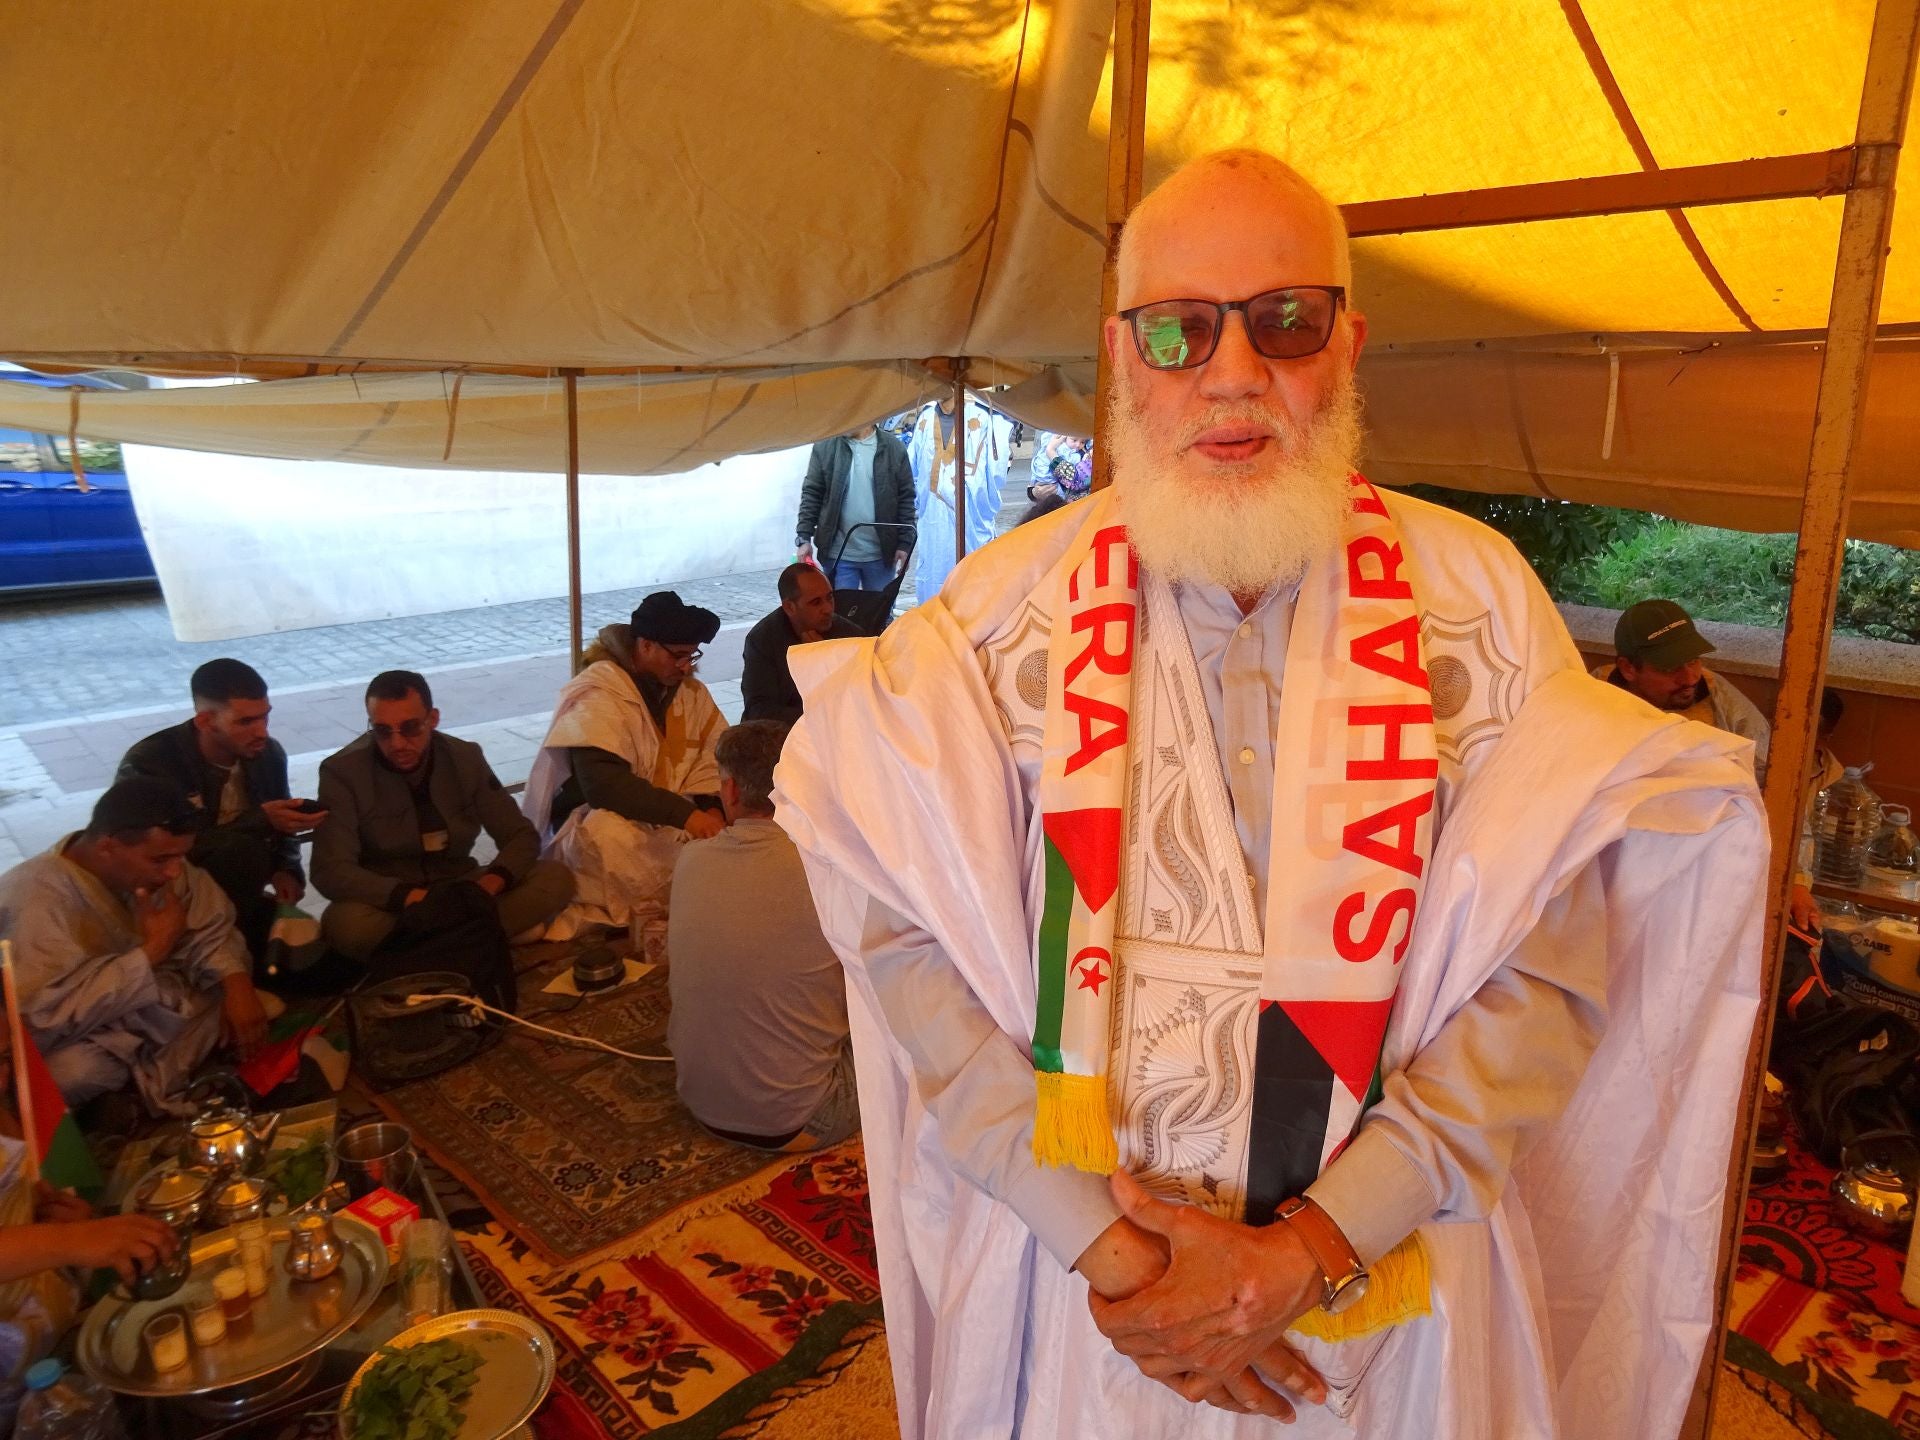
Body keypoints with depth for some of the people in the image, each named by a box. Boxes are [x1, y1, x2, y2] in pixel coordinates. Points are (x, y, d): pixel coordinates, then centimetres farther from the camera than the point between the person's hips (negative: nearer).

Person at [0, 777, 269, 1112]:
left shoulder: (155, 860, -8)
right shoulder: (35, 897, -29)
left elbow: (210, 925, -1)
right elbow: (42, 1015, -38)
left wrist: (236, 982, -21)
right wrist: (152, 949, -33)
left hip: (158, 1013, 6)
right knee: (77, 1072, -38)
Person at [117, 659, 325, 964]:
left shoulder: (267, 753, -1)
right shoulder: (148, 766, -18)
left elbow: (281, 824, 15)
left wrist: (286, 869, -6)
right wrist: (258, 821, -29)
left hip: (242, 901, 5)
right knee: (242, 850, -32)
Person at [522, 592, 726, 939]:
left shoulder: (689, 690, 6)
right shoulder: (598, 694, -16)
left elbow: (714, 754, 4)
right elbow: (602, 783, -29)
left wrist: (712, 806, -19)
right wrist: (684, 814, -36)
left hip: (670, 817, 6)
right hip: (594, 817, -6)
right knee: (612, 836, -40)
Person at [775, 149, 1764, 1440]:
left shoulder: (1479, 599, -8)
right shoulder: (1006, 607, -9)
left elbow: (1550, 965, -10)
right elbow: (908, 940, -12)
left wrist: (1313, 1251, -17)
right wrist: (1099, 1237, -16)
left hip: (1394, 1271, 1)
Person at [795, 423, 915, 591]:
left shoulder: (894, 449, 0)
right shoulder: (825, 447, -1)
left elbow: (906, 499, 2)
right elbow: (811, 494, 2)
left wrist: (905, 544, -2)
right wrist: (804, 537, -4)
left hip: (880, 554, 1)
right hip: (838, 554, 0)